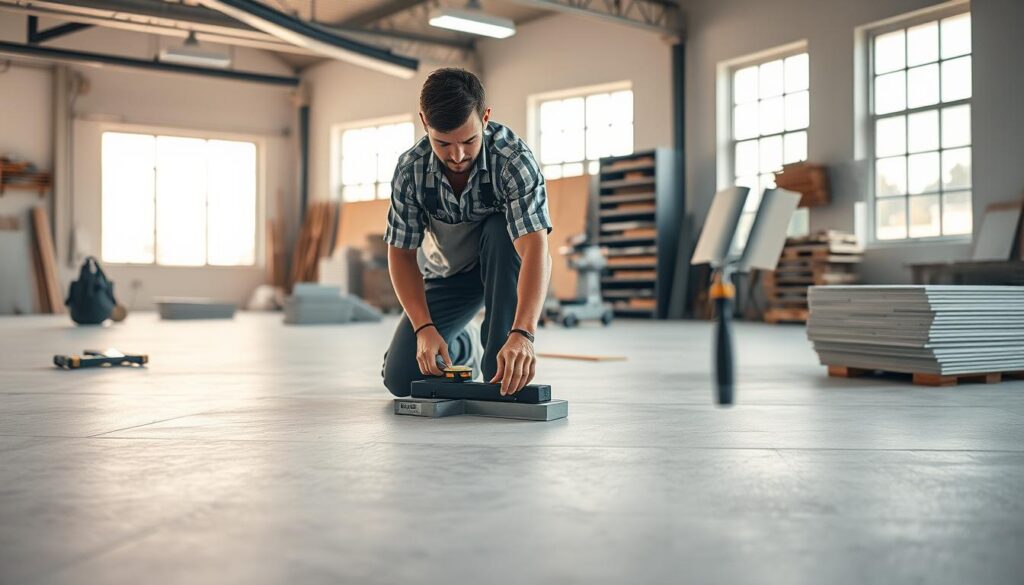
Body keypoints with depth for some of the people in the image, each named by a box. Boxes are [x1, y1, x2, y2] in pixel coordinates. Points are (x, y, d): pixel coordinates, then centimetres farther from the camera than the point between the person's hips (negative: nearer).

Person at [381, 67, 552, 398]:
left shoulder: (515, 160, -33)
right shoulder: (410, 169, -23)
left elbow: (535, 248, -44)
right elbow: (402, 253, -15)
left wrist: (523, 332, -58)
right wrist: (425, 328, -28)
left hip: (503, 261, -2)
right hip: (447, 272, 3)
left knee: (501, 231, -38)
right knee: (400, 377, -9)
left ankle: (500, 371, -27)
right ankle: (464, 344, 25)